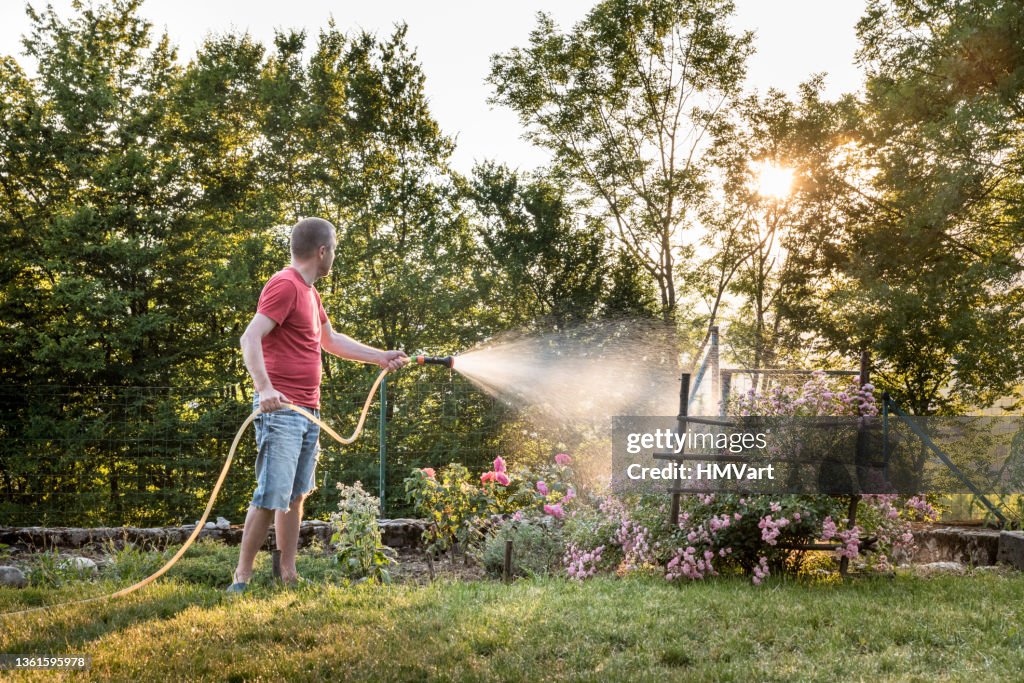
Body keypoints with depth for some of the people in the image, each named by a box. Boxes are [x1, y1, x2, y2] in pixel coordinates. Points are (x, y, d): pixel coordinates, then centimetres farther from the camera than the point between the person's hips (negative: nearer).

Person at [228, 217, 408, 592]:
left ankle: (289, 576, 17)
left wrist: (381, 357, 33)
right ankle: (241, 578, -4)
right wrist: (264, 387, -34)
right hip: (281, 410, -10)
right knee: (271, 498, -10)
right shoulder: (284, 285, -11)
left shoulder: (309, 291, 20)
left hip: (308, 413, 10)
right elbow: (250, 338, -22)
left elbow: (331, 340, 32)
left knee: (295, 497, 11)